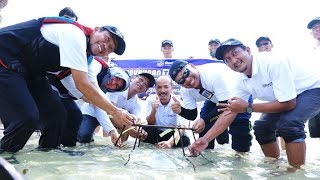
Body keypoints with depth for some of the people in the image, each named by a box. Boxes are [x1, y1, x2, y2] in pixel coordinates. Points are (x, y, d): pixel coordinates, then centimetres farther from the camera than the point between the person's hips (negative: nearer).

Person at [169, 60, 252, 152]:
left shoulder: (214, 73, -41)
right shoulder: (185, 90, -19)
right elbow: (192, 115, -12)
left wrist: (205, 120, -46)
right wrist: (180, 110, -34)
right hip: (215, 100, 6)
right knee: (204, 127, -9)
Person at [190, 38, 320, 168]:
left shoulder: (273, 62, -33)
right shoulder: (242, 82, -10)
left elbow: (288, 103, -31)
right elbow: (229, 112, -7)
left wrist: (247, 107, -28)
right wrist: (205, 139, -13)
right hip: (287, 95, 7)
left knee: (288, 123, -30)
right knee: (261, 127, 1)